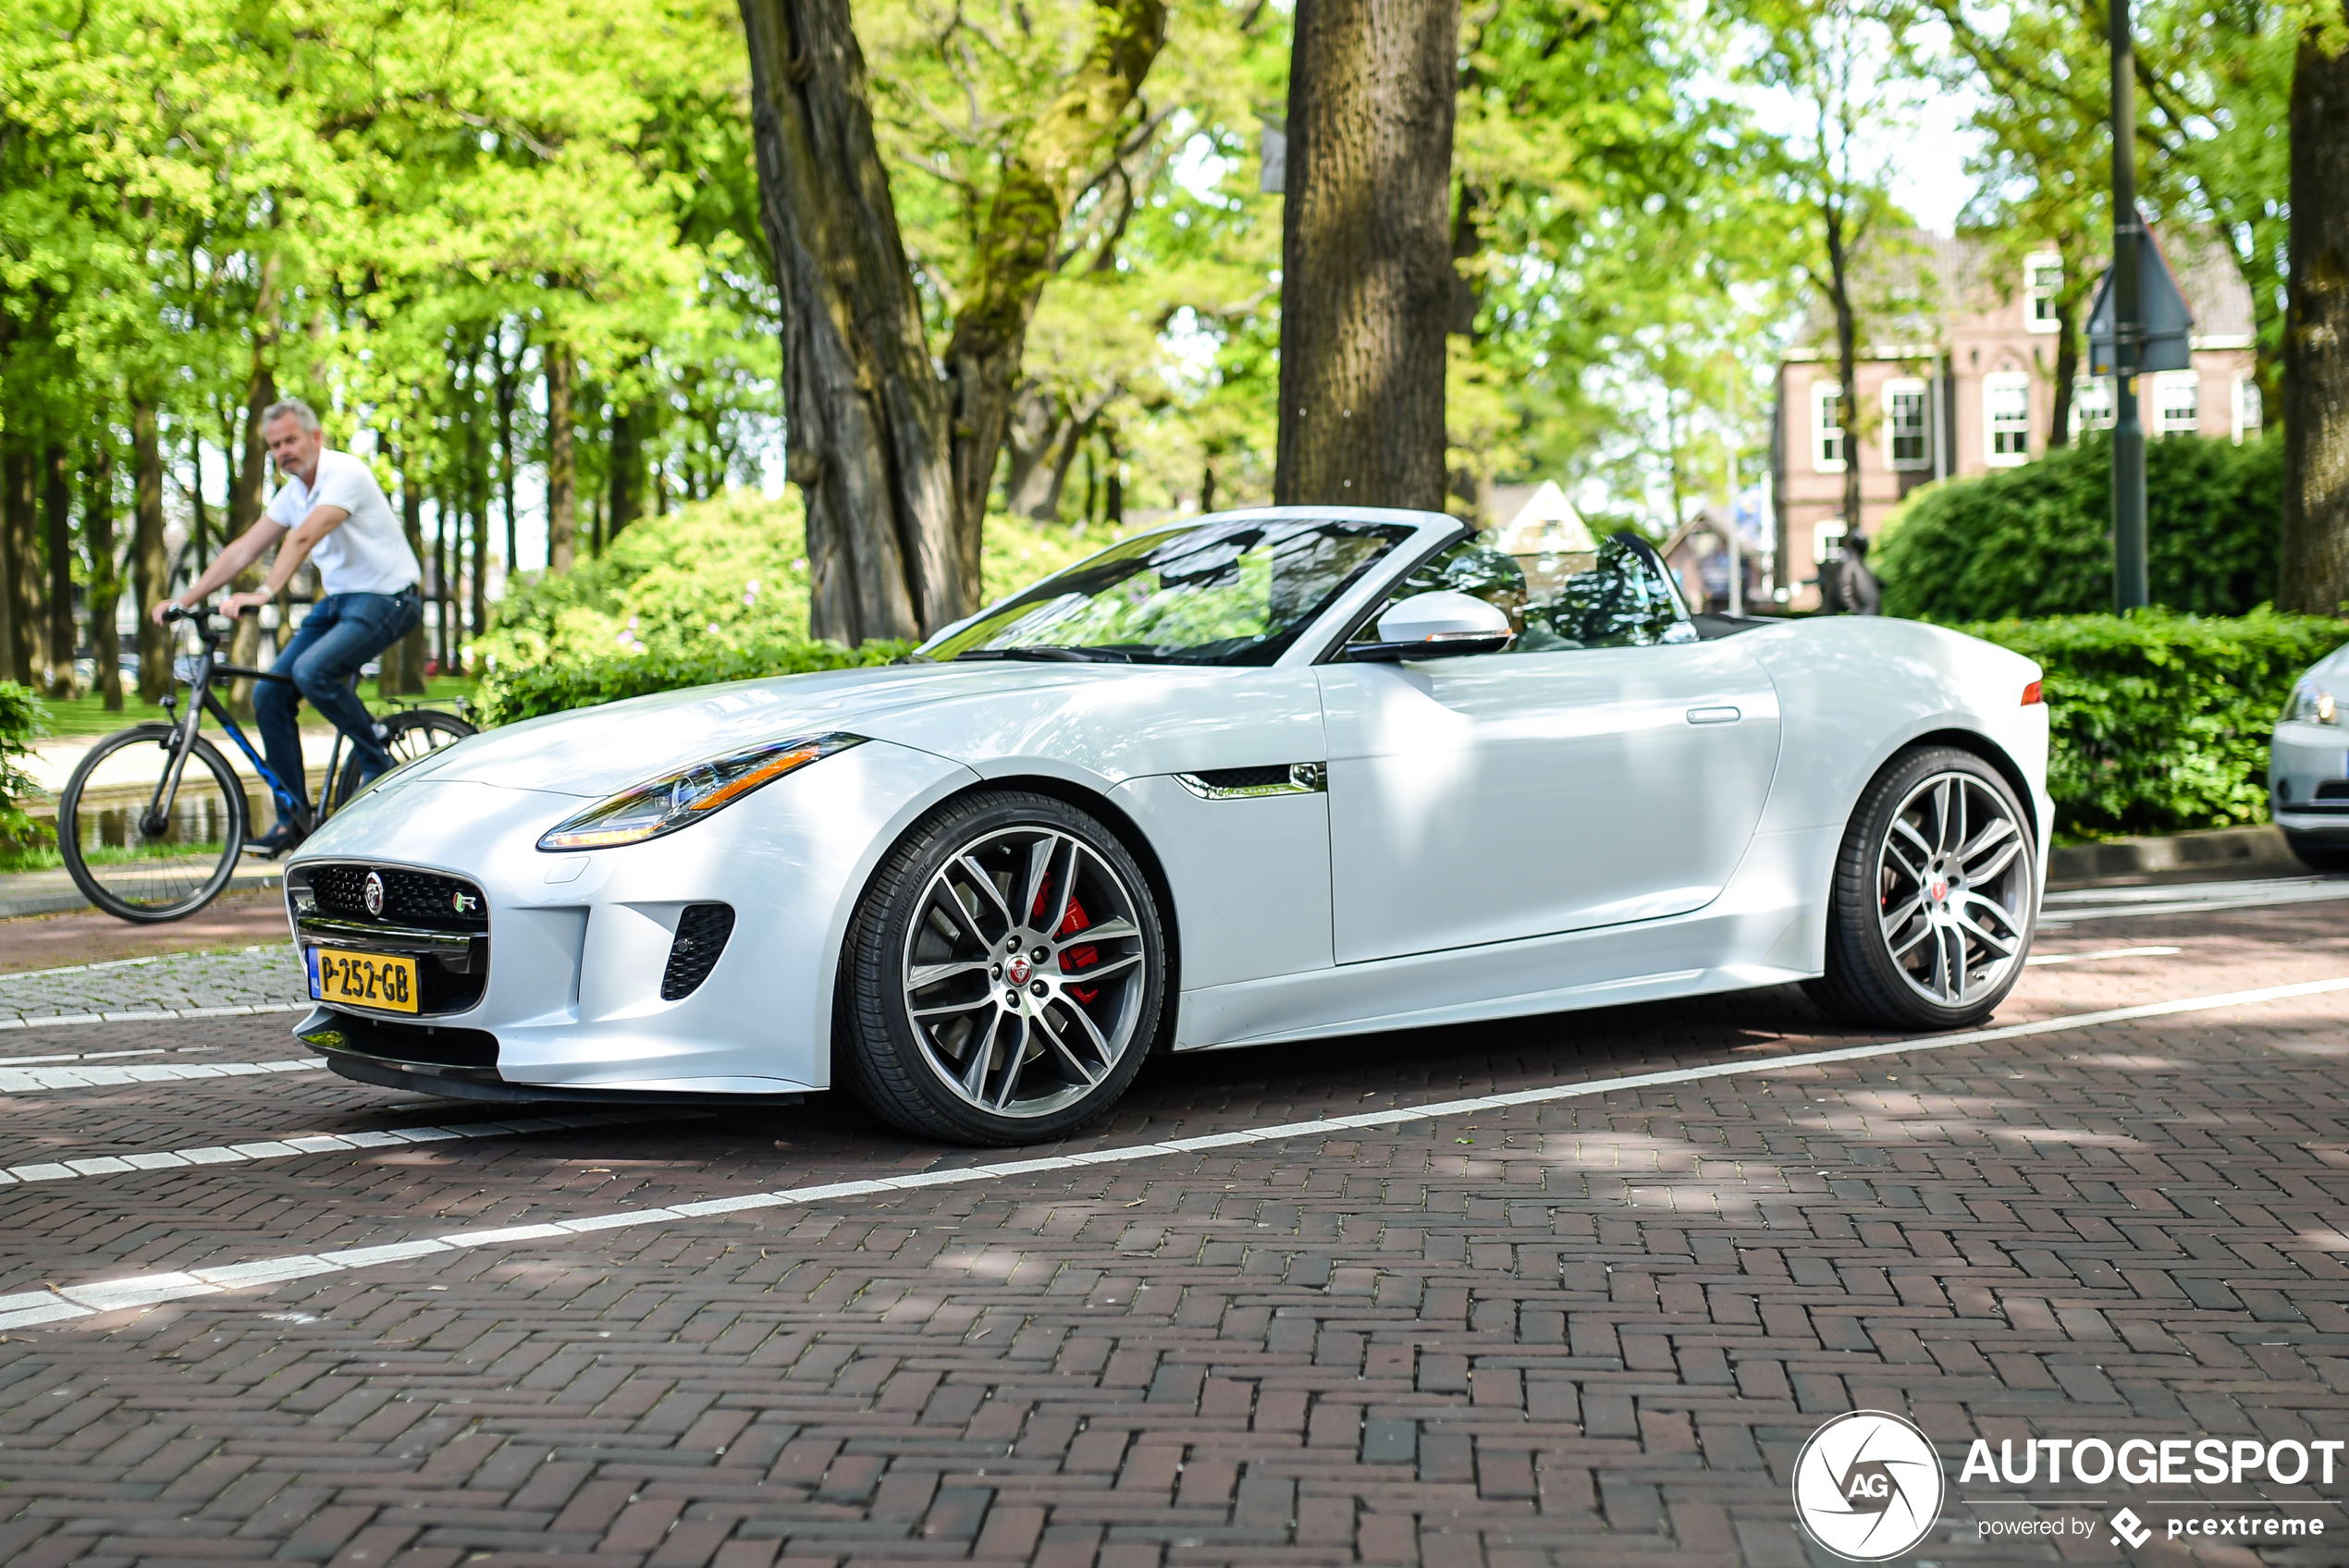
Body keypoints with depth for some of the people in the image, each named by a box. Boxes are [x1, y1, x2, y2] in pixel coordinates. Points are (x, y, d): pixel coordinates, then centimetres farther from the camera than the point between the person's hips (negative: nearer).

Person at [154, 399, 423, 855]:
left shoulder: (345, 473, -17)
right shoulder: (294, 492, 10)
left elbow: (304, 538, -31)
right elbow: (243, 549, 9)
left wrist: (264, 593, -42)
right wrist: (185, 599, 0)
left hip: (385, 599, -9)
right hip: (337, 600, 9)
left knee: (312, 670, -31)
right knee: (269, 695, -2)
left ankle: (382, 767, -13)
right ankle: (293, 820, 5)